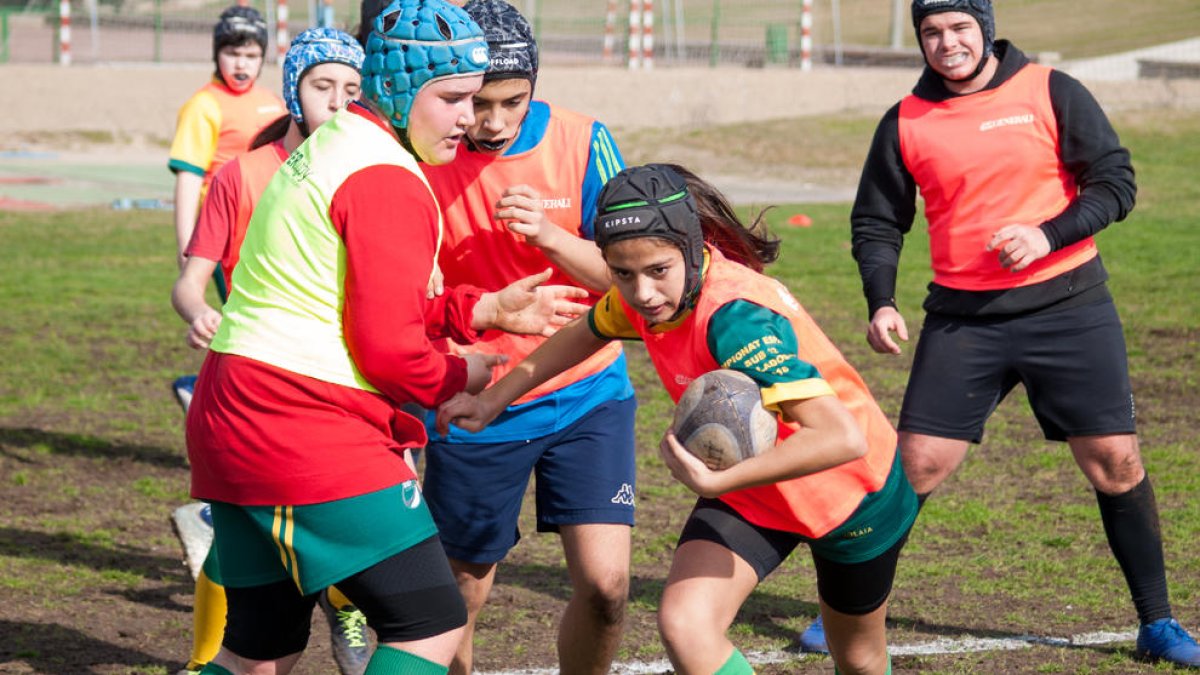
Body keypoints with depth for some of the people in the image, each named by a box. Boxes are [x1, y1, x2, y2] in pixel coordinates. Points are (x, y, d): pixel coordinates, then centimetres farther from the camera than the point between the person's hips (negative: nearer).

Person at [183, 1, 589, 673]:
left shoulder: (328, 147, 18)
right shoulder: (389, 181, -14)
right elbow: (387, 348, -17)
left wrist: (485, 309, 10)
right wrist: (459, 377, 2)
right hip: (313, 440, -10)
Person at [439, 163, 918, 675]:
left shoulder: (736, 318, -39)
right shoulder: (642, 297, -16)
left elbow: (842, 438, -47)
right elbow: (586, 332, 10)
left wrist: (715, 482, -49)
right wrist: (493, 400, 11)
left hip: (851, 488, -5)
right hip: (745, 488, 5)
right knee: (683, 625, -21)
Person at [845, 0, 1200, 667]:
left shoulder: (1052, 93, -1)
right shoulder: (905, 123, 4)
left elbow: (1115, 182, -2)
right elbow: (877, 222, 12)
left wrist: (1047, 236, -16)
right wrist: (881, 301, -4)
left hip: (1068, 306, -1)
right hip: (963, 318, 1)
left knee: (1116, 461, -1)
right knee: (917, 463, -5)